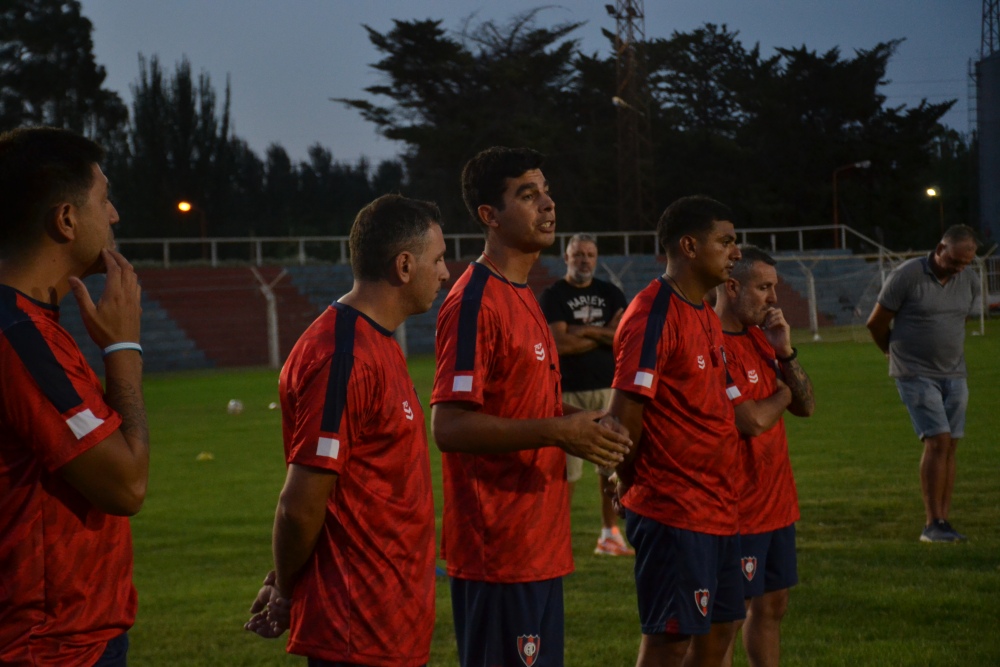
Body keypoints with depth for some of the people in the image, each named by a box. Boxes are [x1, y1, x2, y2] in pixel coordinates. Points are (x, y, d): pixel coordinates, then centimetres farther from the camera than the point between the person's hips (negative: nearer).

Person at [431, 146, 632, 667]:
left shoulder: (522, 297, 15)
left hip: (539, 544, 10)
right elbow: (448, 426, -22)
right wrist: (556, 432, -23)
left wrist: (579, 429, 7)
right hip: (497, 548, -10)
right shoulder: (474, 302, -15)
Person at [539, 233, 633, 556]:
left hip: (608, 387, 4)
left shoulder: (610, 294, 12)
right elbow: (560, 343, -14)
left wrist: (586, 330, -11)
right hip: (568, 392, -4)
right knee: (566, 468, -6)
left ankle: (610, 533, 14)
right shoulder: (553, 296, -1)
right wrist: (605, 333, -7)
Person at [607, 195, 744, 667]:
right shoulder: (652, 316, -16)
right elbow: (624, 417, -17)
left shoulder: (707, 317, 14)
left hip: (719, 509, 9)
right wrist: (633, 486, -5)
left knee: (719, 629, 14)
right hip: (674, 515, -9)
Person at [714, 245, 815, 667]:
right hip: (738, 507, -9)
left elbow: (805, 407, 10)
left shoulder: (760, 337, 11)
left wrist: (784, 351, -5)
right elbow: (753, 421, -23)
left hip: (777, 502, 9)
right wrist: (782, 393, -2)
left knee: (772, 605, 14)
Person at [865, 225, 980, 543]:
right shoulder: (907, 275, -13)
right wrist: (895, 352, 12)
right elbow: (876, 323, -3)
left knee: (949, 446, 2)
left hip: (954, 374, 5)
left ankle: (942, 521, 7)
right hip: (916, 374, -5)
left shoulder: (970, 282, 4)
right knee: (937, 441, -15)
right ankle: (932, 524, -12)